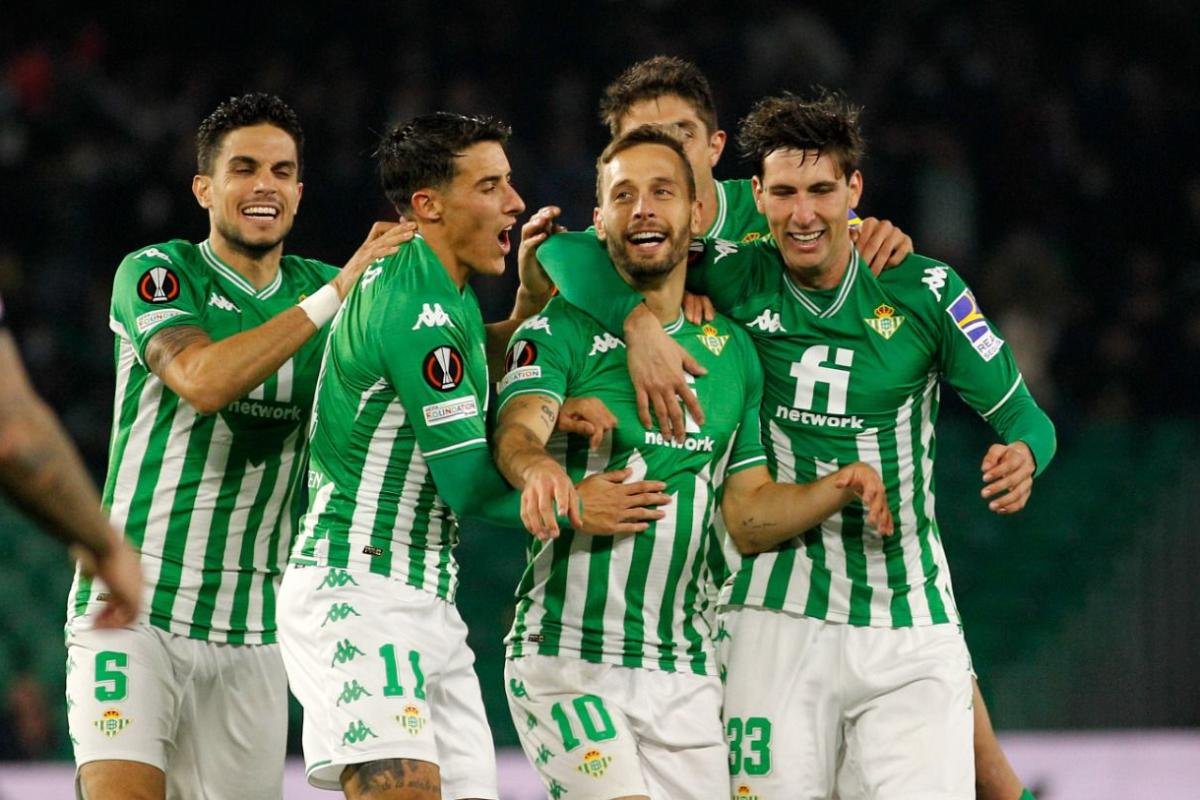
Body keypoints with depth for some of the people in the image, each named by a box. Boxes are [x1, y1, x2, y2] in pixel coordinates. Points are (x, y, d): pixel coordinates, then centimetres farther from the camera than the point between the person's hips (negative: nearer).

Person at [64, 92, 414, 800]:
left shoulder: (317, 287, 11)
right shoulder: (156, 274, -3)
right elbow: (204, 381, -22)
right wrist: (337, 292, -23)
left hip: (250, 634, 5)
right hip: (132, 607, -4)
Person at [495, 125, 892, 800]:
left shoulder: (733, 350, 13)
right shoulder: (561, 332, -2)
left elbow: (750, 513, 14)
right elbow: (518, 431, -21)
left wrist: (839, 488, -4)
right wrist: (537, 466, -44)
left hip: (684, 674, 5)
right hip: (568, 658, -5)